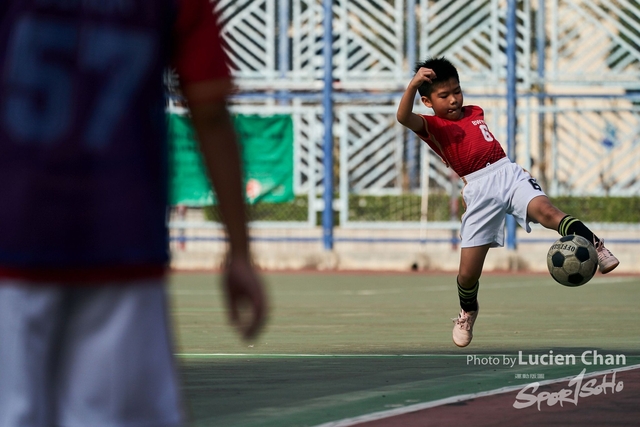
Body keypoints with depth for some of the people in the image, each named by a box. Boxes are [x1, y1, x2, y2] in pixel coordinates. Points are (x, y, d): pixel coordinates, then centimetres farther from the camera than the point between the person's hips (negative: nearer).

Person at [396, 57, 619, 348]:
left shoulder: (474, 113, 18)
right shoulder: (431, 127, 1)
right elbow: (403, 117, -21)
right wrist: (413, 84, -37)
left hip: (509, 173, 2)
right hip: (478, 190, -2)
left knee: (545, 211, -30)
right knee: (468, 274, 0)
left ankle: (595, 247, -43)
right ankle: (468, 312, 31)